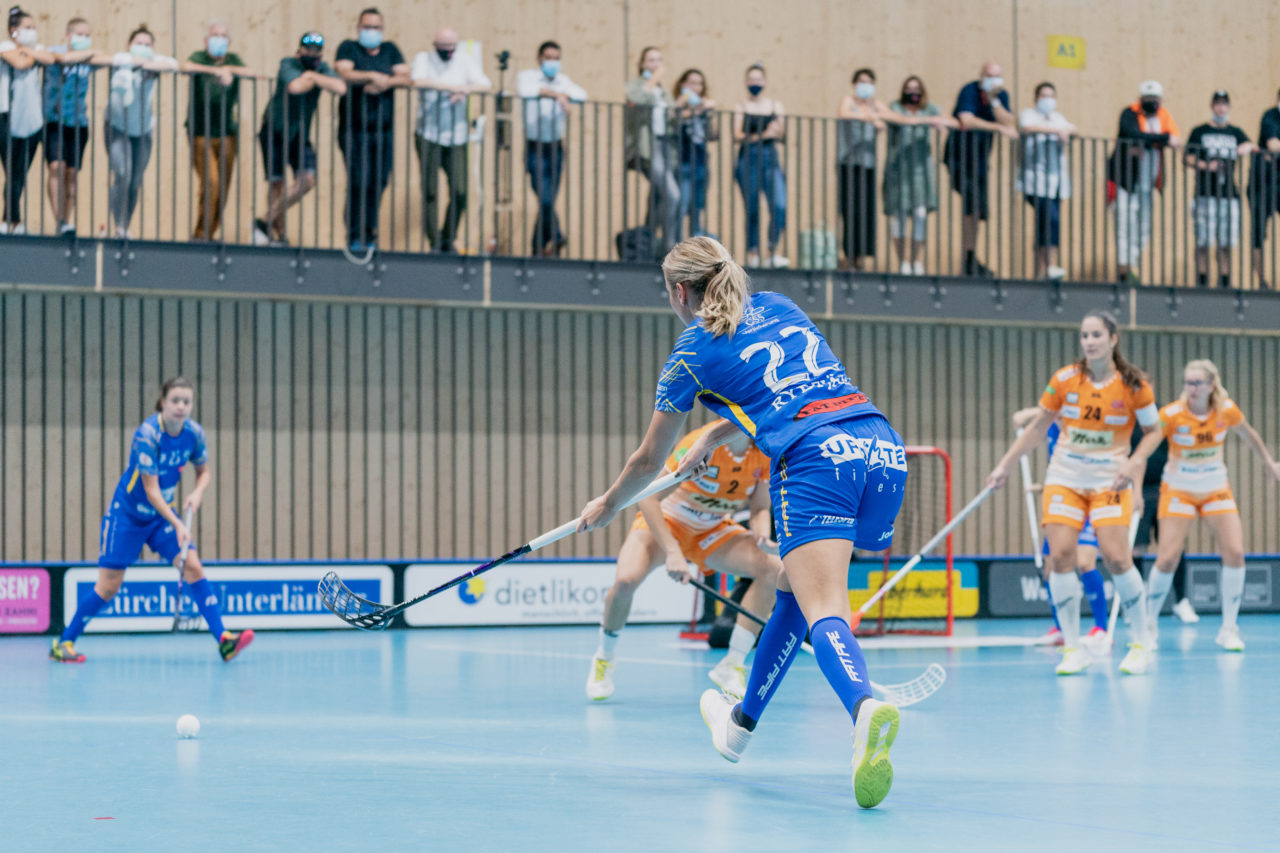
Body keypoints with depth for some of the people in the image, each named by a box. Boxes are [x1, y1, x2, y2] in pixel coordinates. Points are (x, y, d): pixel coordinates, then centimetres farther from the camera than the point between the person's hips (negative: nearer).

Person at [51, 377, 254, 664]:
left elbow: (204, 471, 9)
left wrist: (198, 492, -13)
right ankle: (64, 643, 12)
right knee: (109, 586, -4)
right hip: (127, 514, -5)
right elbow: (151, 491, -27)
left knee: (192, 565, -14)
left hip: (163, 513, 5)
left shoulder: (194, 433, -9)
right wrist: (178, 525, -36)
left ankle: (223, 640, -18)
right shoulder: (147, 435, -26)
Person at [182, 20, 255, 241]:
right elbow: (186, 66, -24)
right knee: (210, 182, -16)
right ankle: (200, 234, -7)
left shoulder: (233, 60, 10)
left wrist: (228, 69, -23)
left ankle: (210, 233, 12)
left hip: (227, 134, 4)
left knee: (223, 187, 2)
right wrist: (217, 71, -32)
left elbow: (249, 73, -7)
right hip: (201, 134, -4)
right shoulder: (200, 57, -2)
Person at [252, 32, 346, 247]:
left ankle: (266, 222, 2)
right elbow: (294, 86, -38)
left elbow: (341, 88, -22)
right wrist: (313, 81, -19)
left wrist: (314, 76, -23)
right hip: (274, 131, -5)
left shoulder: (322, 69, -3)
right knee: (276, 182, -3)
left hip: (300, 134, 5)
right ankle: (278, 235, 8)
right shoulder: (288, 64, -17)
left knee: (307, 181, -8)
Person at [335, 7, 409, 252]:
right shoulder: (348, 48, 4)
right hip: (354, 129, -4)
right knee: (359, 181, -13)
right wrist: (373, 76, -19)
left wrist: (386, 82, -15)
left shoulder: (390, 50, 15)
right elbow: (343, 73, -14)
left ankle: (369, 235, 13)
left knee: (378, 183, 3)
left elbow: (406, 78, 2)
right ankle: (354, 238, -5)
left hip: (384, 130, 4)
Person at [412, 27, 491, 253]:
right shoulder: (424, 59, 2)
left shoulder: (465, 61, 8)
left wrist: (466, 90, -21)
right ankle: (434, 243, 3)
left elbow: (486, 85, -1)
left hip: (456, 138, 2)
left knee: (460, 191, -4)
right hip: (428, 136, -2)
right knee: (430, 191, -4)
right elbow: (418, 81, -19)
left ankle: (448, 239, 12)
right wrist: (452, 87, -23)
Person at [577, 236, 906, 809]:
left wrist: (606, 507, 39)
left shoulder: (692, 352, 10)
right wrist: (715, 435, 44)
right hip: (882, 445, 7)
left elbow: (649, 462, 22)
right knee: (792, 590, 22)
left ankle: (866, 708, -49)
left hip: (815, 458, -7)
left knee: (823, 611, -18)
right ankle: (740, 723, 36)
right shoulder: (778, 306, 25)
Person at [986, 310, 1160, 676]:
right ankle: (1073, 649, -1)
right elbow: (1038, 427, 9)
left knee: (1116, 558, -15)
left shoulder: (1134, 385, -7)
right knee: (1060, 556, -12)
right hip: (1065, 477, 2)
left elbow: (1153, 432, 3)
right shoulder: (1064, 379, -2)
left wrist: (1133, 465, -14)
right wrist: (1005, 464, 7)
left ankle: (1140, 645, 3)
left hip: (1109, 480, -2)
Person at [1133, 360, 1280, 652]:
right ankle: (1149, 625, 8)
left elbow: (1248, 434, 9)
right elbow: (1148, 443, -34)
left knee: (1235, 553, -11)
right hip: (1179, 490, -3)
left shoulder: (1227, 409, -11)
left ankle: (1229, 628, 3)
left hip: (1216, 490, 3)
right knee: (1167, 558, -13)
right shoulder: (1172, 414, -21)